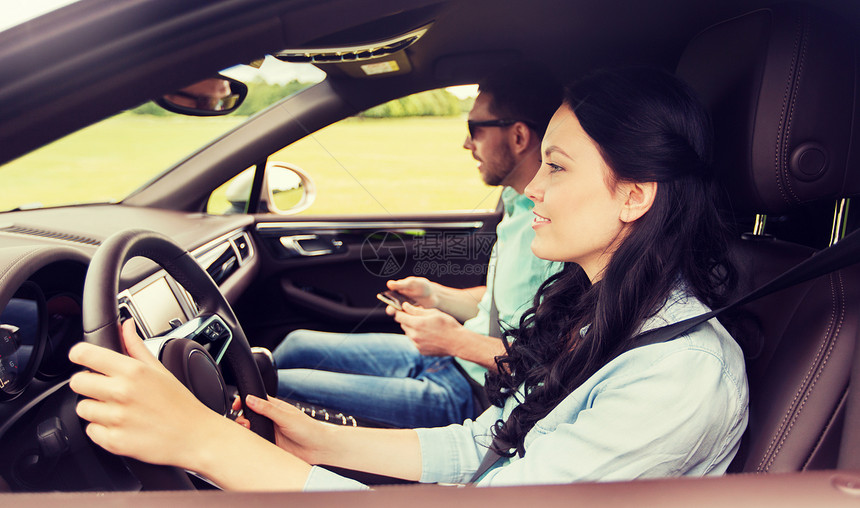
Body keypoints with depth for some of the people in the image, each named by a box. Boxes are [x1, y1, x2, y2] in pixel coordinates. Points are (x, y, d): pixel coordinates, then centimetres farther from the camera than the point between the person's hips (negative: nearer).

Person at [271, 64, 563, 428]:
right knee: (298, 343, 16)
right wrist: (436, 296, 5)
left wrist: (459, 341, -22)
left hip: (470, 394, -9)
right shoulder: (518, 206, 7)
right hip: (444, 356, 9)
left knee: (279, 387, -8)